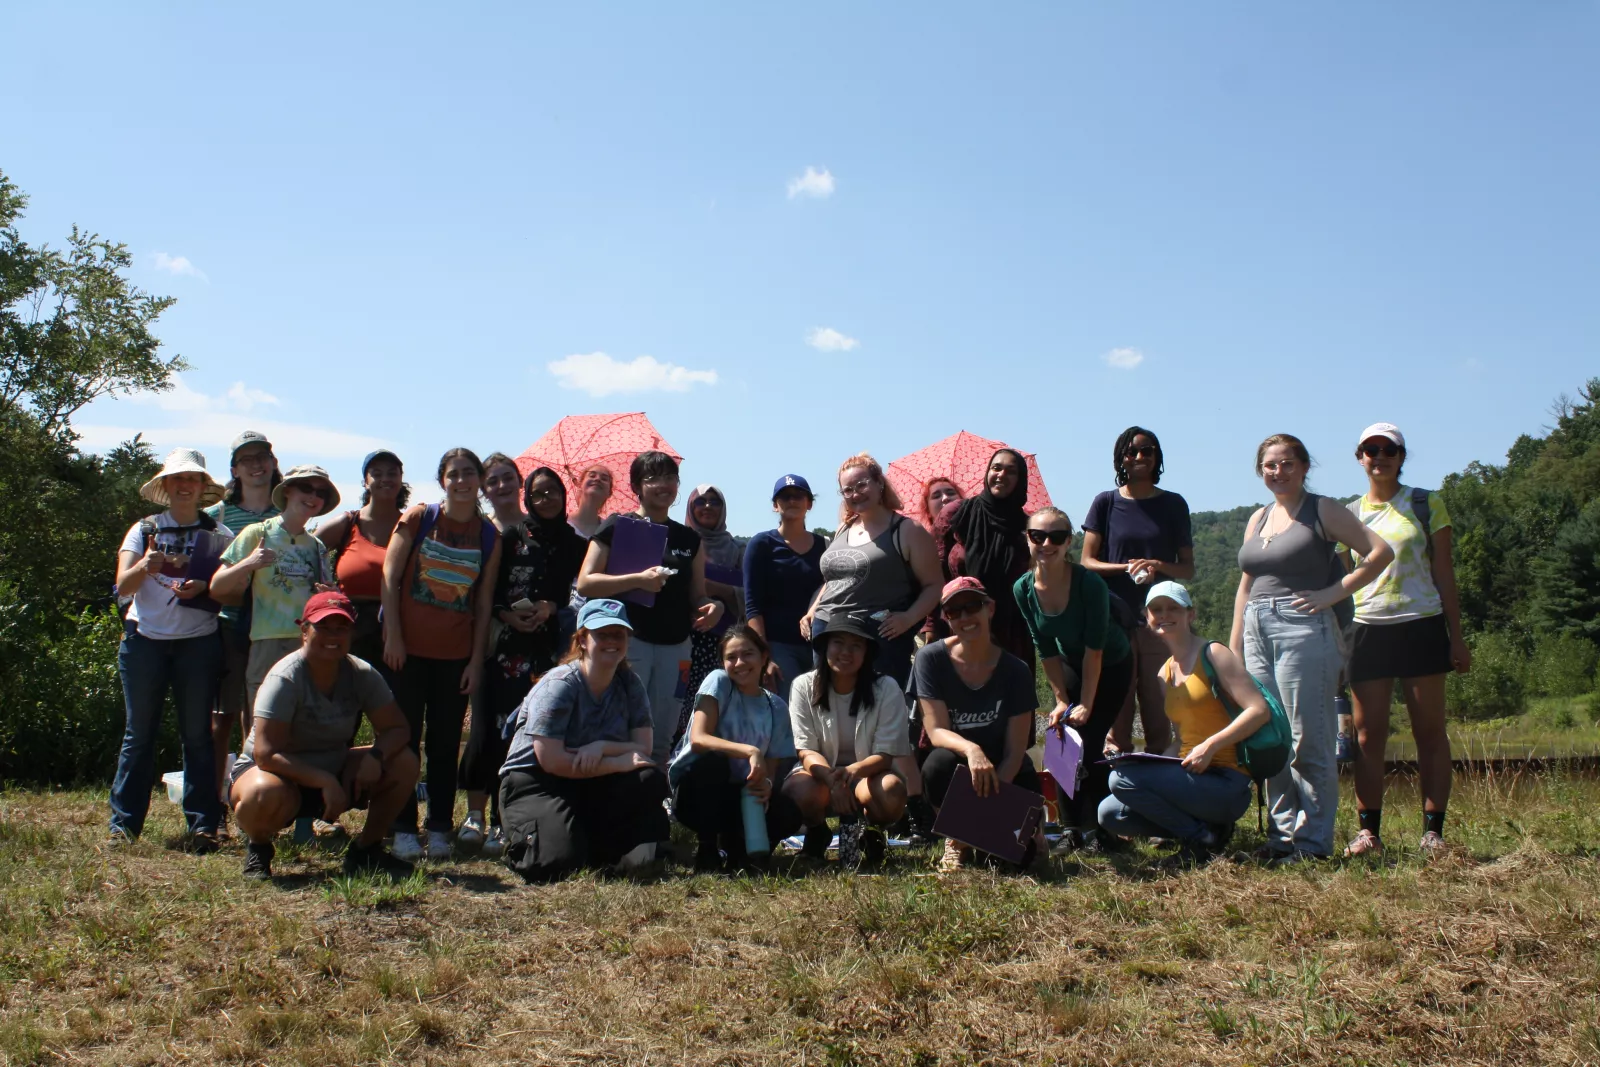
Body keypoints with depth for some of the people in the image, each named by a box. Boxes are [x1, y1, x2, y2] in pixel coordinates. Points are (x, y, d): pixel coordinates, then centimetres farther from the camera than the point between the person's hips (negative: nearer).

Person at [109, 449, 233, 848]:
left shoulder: (218, 535, 8)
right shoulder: (144, 529, 9)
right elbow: (123, 586, 0)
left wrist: (204, 588, -15)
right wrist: (145, 566, -21)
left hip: (199, 641, -1)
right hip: (144, 639, 1)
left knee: (197, 734, 0)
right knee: (139, 733, 3)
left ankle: (203, 825, 2)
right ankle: (124, 824, 8)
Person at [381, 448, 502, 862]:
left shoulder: (488, 535, 4)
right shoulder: (418, 518, -1)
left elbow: (484, 600, 6)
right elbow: (390, 577, -2)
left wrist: (477, 658, 3)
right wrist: (393, 637, -8)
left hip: (456, 654, 2)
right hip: (409, 648, -2)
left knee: (446, 743, 7)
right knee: (405, 738, 2)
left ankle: (440, 829, 15)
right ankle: (403, 829, 10)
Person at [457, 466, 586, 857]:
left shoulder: (577, 544, 13)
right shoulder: (512, 537, 10)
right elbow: (488, 589, 5)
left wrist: (550, 609, -9)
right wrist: (508, 614, -10)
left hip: (552, 648, 1)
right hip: (507, 646, -1)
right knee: (492, 728, -7)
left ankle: (505, 823, 2)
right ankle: (476, 816, 3)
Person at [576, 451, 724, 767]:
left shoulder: (689, 538, 15)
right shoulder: (618, 527, 2)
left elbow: (697, 596, 19)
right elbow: (585, 583, -5)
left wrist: (712, 607, -4)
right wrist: (638, 580, -18)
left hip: (675, 646, 5)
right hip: (629, 640, -4)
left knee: (662, 739, 7)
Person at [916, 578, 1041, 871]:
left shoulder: (1015, 670, -11)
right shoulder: (931, 658, -12)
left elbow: (1015, 752, -11)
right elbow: (937, 731, -17)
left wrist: (993, 797, -27)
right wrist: (971, 749, -38)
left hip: (1004, 773, 1)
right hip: (957, 767, 0)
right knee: (939, 763, -36)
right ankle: (956, 839, -6)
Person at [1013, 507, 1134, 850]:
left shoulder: (1089, 584, -29)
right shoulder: (1024, 589, -16)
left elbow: (1094, 648, -25)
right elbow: (1046, 650, -8)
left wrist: (1086, 704, -23)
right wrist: (1062, 701, -9)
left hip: (1111, 669, -4)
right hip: (1074, 669, 5)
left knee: (1088, 743, -14)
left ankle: (1100, 830, -1)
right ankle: (1073, 829, 8)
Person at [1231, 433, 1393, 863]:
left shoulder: (1322, 510, 0)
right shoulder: (1258, 519, 18)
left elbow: (1381, 552, -7)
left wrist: (1334, 592, -12)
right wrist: (1233, 645, 14)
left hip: (1304, 631, -7)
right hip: (1258, 634, 7)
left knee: (1308, 742, -4)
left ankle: (1313, 840, 3)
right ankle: (1283, 832, 17)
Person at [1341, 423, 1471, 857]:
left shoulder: (1426, 504, 5)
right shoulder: (1348, 515, 10)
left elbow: (1444, 574, 4)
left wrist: (1456, 637, 0)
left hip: (1422, 626, -2)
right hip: (1367, 630, 2)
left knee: (1430, 733, 2)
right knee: (1368, 736, 0)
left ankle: (1433, 831, 6)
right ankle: (1368, 830, 5)